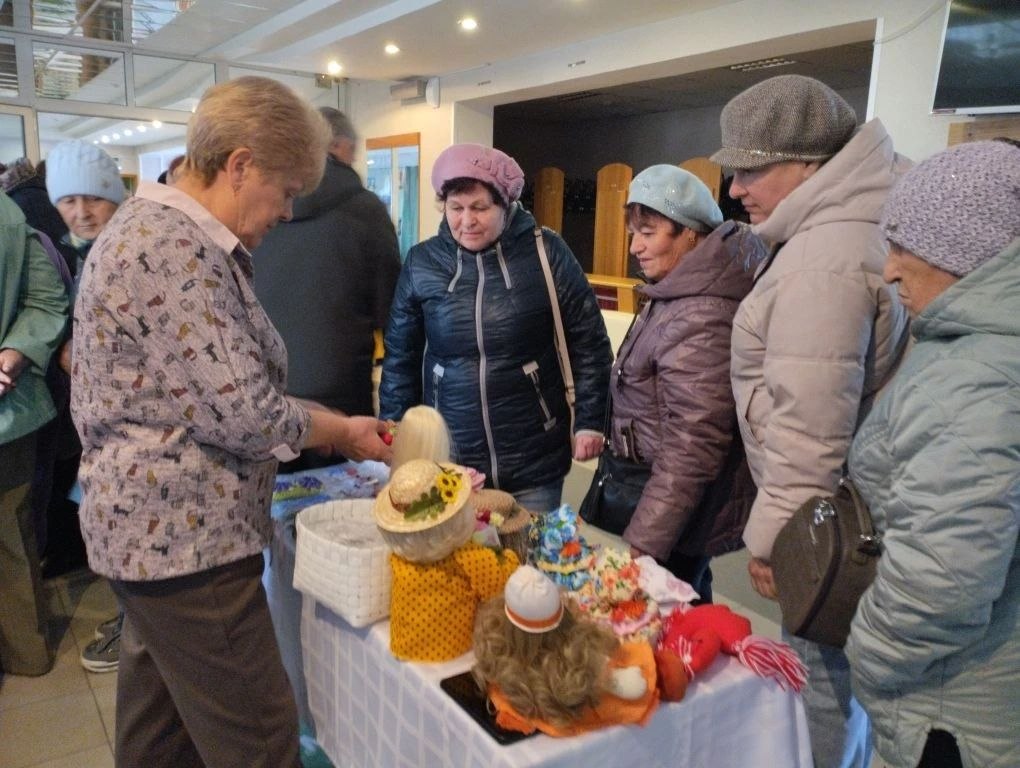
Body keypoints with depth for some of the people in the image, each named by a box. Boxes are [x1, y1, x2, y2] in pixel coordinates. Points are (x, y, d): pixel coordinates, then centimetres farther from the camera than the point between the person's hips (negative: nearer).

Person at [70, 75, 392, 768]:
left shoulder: (158, 229, 13)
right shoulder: (175, 248, -20)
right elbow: (241, 413, -24)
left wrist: (329, 424, 10)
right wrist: (343, 432, -6)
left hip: (155, 527, 11)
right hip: (184, 537, -11)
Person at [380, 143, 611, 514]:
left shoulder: (546, 253, -6)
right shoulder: (422, 261, 0)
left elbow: (588, 342, 0)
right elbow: (400, 357, 7)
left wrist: (589, 421, -1)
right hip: (446, 459, 2)